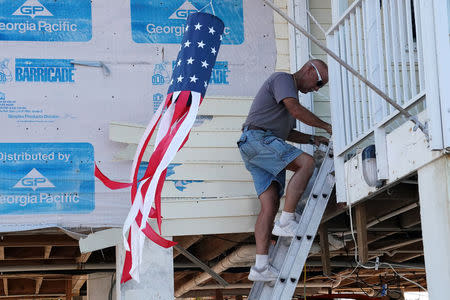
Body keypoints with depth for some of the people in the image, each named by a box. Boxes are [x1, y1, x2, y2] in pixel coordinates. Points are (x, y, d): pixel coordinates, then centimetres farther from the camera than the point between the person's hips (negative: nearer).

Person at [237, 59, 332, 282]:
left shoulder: (291, 91, 31)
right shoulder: (283, 79, 0)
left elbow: (287, 133, 31)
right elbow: (296, 110, -15)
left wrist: (313, 139, 18)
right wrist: (326, 126, -8)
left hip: (267, 146, 10)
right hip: (257, 138, -10)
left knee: (270, 205, -4)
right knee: (306, 162, -23)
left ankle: (261, 267, -12)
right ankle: (286, 221, -25)